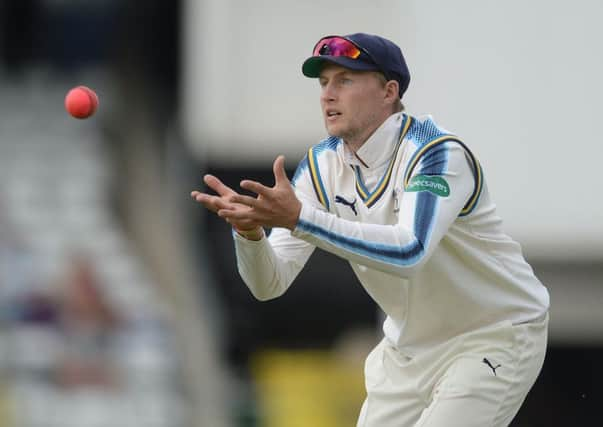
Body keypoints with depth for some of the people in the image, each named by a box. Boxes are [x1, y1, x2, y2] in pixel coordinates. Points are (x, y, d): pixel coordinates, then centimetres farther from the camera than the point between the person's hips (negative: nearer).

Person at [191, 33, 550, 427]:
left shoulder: (438, 153, -24)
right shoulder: (322, 165, -4)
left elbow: (409, 251, -42)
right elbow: (270, 283, -10)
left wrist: (299, 217, -49)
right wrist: (250, 230, -33)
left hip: (497, 335, -7)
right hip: (410, 346, 7)